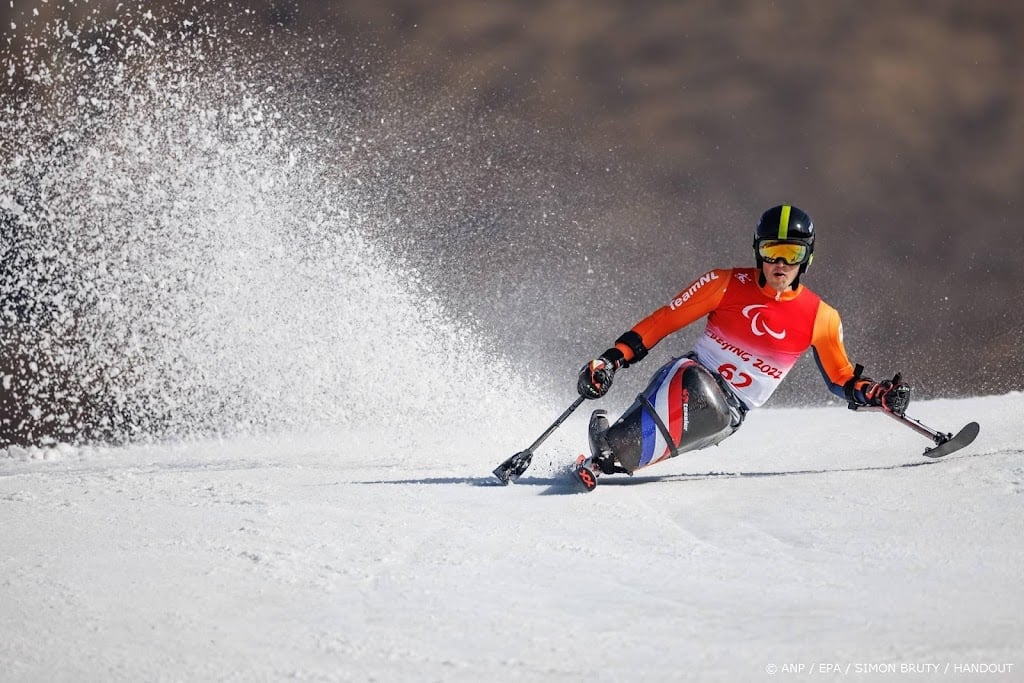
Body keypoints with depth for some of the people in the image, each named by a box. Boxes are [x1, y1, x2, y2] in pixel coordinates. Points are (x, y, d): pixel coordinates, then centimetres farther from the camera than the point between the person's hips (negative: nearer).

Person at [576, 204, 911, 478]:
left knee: (716, 416, -36)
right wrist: (612, 359, -11)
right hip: (688, 375, -1)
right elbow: (663, 320, -2)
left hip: (729, 414, 1)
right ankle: (606, 447, -37)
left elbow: (842, 378, 15)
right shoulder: (726, 284, -5)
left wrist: (879, 394, -5)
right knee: (698, 391, -38)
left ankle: (614, 462, -32)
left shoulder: (820, 319, 0)